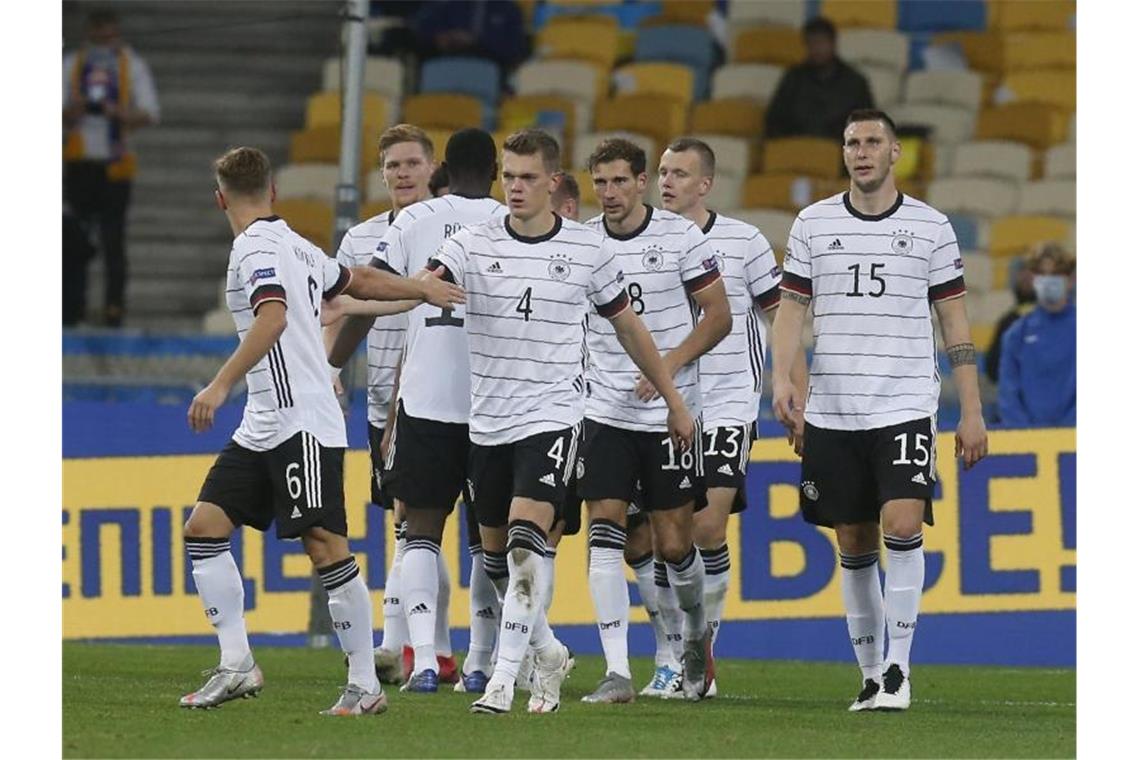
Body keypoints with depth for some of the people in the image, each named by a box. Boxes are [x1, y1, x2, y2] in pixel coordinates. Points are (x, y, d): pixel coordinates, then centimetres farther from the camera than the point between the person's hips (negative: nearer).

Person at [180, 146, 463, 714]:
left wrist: (221, 385, -33)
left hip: (302, 425, -10)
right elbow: (358, 281, 29)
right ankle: (237, 666, 2)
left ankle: (365, 684, -5)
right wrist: (423, 289, 42)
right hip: (263, 427, 10)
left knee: (326, 547, -9)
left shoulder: (257, 247, -11)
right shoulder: (295, 247, 16)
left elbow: (272, 317, -27)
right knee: (203, 528, 3)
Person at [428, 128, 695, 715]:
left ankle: (504, 678, -21)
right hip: (488, 421, 3)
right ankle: (547, 654, 34)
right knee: (497, 552, 11)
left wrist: (674, 401, 18)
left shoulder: (587, 250, 1)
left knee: (525, 541, -20)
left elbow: (627, 327, 13)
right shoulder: (474, 243, 0)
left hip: (553, 417, -3)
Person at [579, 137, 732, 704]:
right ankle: (617, 672, -12)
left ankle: (696, 631, 34)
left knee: (673, 542, 3)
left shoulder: (680, 237, -5)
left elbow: (718, 316, -3)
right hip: (605, 412, 2)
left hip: (670, 412, -2)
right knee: (604, 534, -11)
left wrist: (670, 363, -16)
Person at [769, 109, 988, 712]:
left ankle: (899, 666, -12)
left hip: (905, 407, -2)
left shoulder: (930, 227, 4)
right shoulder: (813, 223, 8)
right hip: (831, 413, 2)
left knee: (902, 523, -19)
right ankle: (869, 673, 16)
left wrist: (972, 412, 3)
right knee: (854, 544, 6)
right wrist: (781, 378, -10)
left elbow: (955, 322, 6)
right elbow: (791, 307, 7)